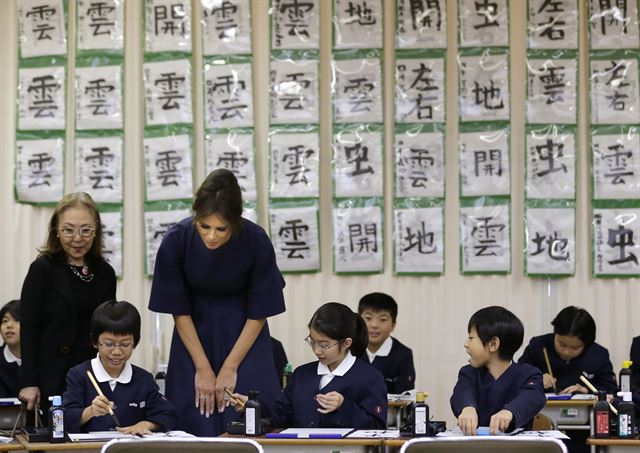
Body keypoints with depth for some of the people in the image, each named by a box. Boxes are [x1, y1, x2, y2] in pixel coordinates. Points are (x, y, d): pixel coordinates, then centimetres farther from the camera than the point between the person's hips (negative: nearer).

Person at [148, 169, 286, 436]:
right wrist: (203, 368, -10)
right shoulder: (176, 240, -23)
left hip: (243, 332, -1)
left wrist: (230, 368, -12)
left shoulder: (256, 241, -24)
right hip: (195, 331, 1)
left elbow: (258, 314, -13)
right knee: (196, 417, -4)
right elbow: (179, 311, -11)